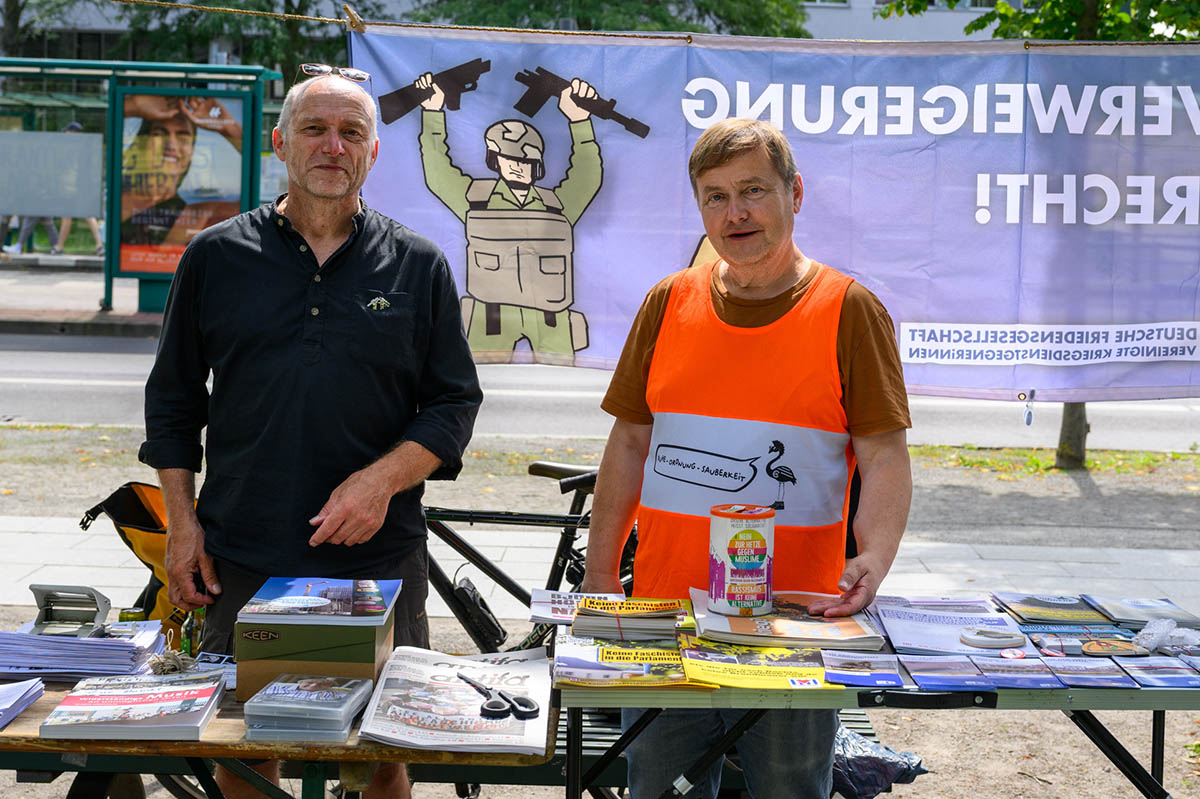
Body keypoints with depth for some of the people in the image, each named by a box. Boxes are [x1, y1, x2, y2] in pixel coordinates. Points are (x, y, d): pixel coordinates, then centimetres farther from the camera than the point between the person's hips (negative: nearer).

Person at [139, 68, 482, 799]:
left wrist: (383, 478, -11)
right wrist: (181, 521, 3)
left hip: (379, 559, 0)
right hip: (242, 557, 1)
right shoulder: (217, 257, 7)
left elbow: (456, 402, 5)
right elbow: (173, 401, 11)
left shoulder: (418, 266, 6)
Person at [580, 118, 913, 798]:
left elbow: (885, 459, -6)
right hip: (665, 613, 3)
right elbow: (631, 443, 12)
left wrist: (873, 561, -24)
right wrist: (599, 576, 9)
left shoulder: (849, 310, -3)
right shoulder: (670, 303, 7)